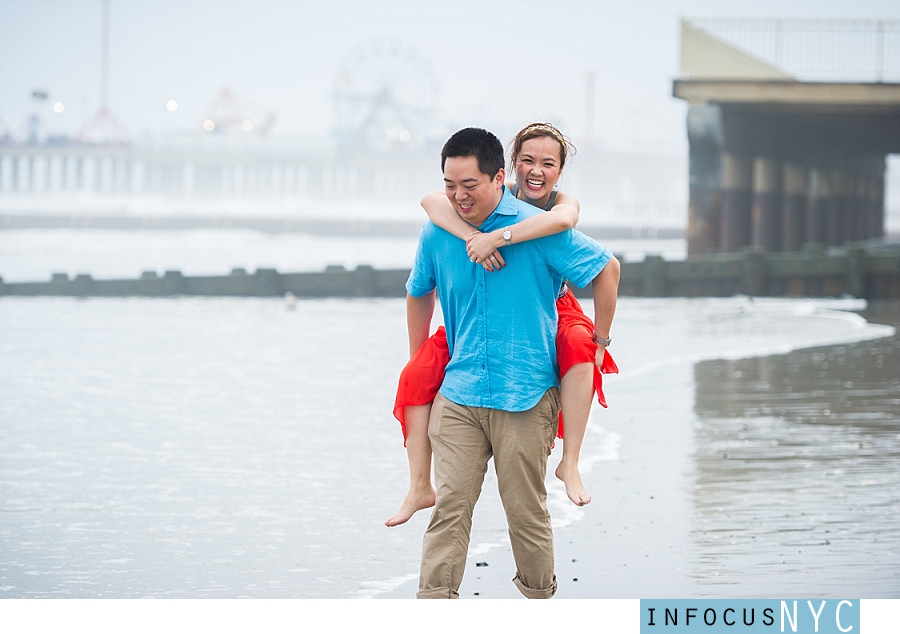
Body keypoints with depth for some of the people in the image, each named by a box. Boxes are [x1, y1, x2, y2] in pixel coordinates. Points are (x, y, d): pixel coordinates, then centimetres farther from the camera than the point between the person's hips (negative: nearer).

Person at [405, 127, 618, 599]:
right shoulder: (437, 232, 6)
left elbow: (606, 269, 4)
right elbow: (419, 294, 25)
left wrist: (599, 345, 6)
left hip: (524, 395, -3)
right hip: (457, 396, 3)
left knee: (526, 510, 3)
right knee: (449, 505, -7)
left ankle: (539, 595, 22)